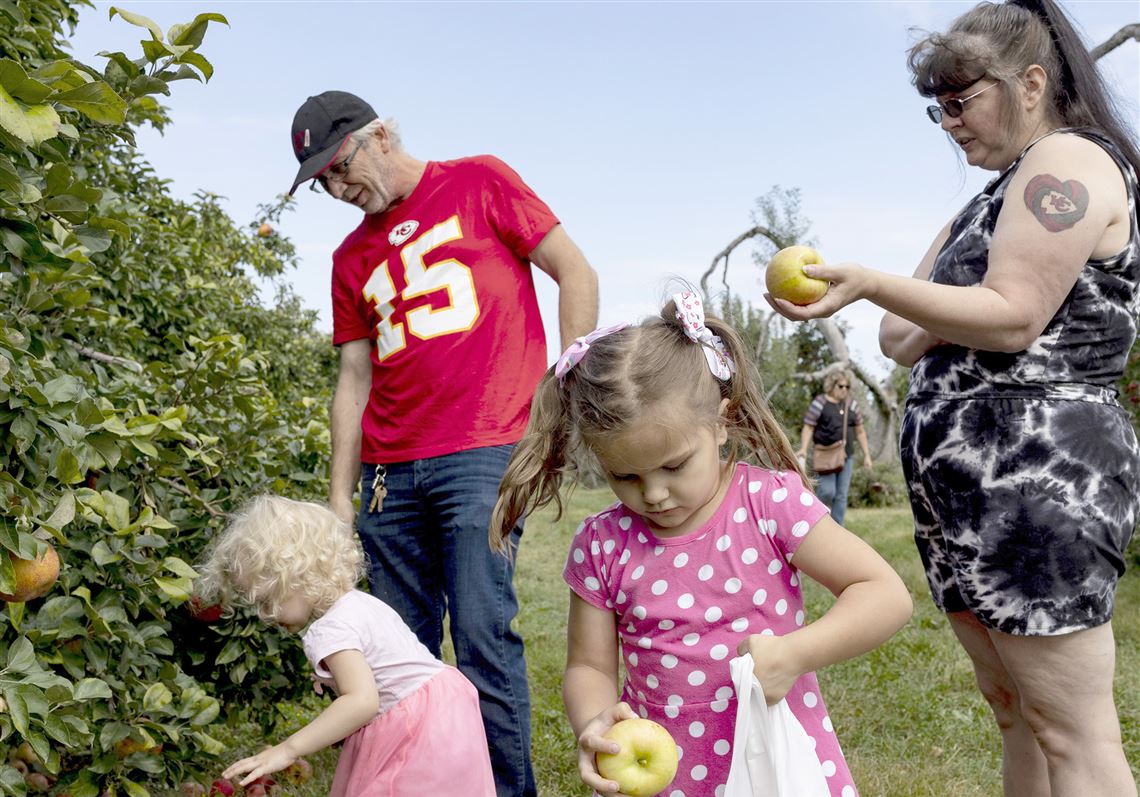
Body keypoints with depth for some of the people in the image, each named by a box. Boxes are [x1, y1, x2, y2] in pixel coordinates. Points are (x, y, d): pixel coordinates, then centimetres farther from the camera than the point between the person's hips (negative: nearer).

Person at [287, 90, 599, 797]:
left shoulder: (480, 182, 7)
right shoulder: (353, 258, 20)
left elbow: (577, 275, 4)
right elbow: (355, 380, 18)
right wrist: (340, 496, 12)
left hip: (482, 455, -5)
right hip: (391, 473, 6)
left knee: (484, 644, -10)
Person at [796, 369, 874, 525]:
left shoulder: (851, 404, 11)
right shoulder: (820, 403, -4)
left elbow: (860, 432, 16)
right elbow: (808, 428, -7)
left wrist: (866, 455, 13)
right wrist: (803, 449, -21)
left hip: (846, 456, 5)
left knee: (841, 496, 4)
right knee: (828, 491, -14)